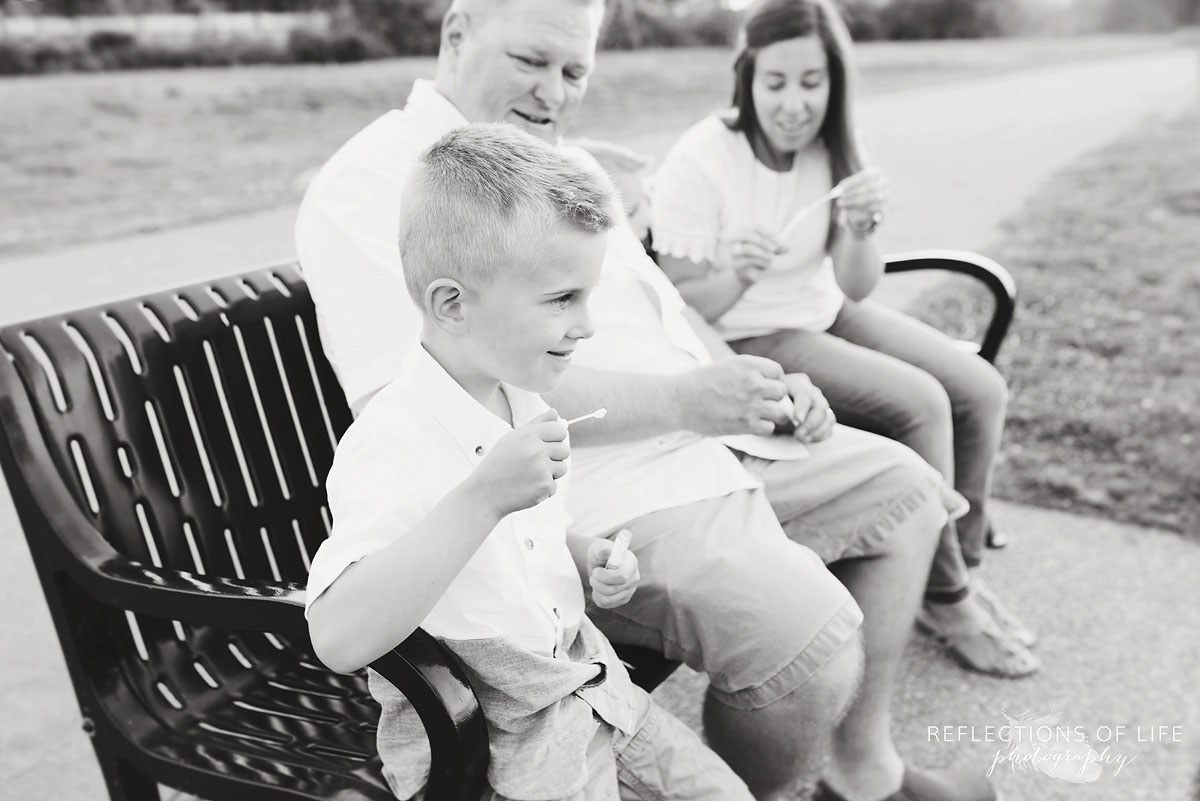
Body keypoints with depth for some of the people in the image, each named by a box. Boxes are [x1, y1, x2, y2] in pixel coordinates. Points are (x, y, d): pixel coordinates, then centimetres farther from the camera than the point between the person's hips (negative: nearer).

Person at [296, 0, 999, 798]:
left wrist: (752, 387, 2)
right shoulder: (370, 186, -13)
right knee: (809, 637, -26)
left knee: (904, 487, 14)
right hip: (597, 503, -9)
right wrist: (680, 400, -28)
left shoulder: (567, 165, 16)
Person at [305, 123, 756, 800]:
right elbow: (339, 640, -39)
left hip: (584, 685, 8)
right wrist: (482, 497, -43)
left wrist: (588, 561, -1)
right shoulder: (393, 442, -26)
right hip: (482, 744, -7)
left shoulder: (521, 401, 2)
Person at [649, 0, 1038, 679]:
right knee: (921, 404, -22)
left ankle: (962, 566, 13)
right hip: (746, 342, -6)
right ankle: (945, 598, -1)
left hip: (827, 314, 7)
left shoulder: (833, 150, -4)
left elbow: (854, 287, -6)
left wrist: (860, 229, -28)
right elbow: (680, 307, -17)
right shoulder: (700, 164, -20)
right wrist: (738, 275, -37)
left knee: (982, 391, -7)